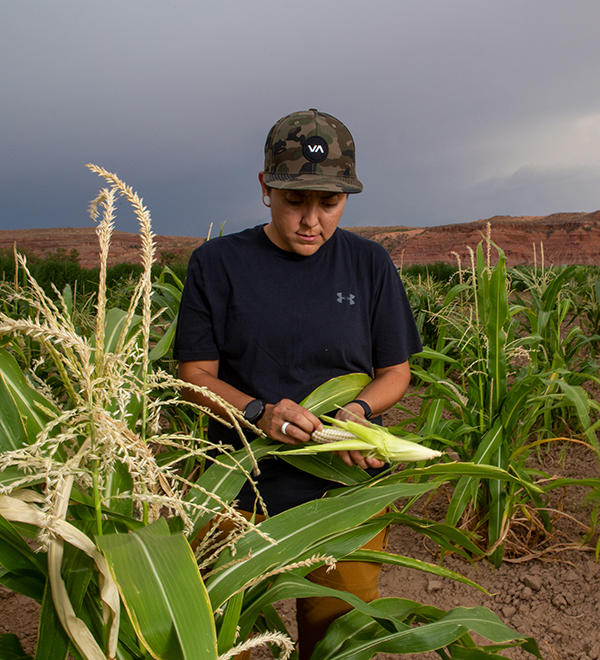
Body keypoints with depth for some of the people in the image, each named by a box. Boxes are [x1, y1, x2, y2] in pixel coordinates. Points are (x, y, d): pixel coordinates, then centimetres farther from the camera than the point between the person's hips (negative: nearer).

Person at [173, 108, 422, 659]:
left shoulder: (369, 265, -1)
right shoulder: (217, 263, -5)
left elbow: (395, 371, 4)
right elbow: (195, 374, -4)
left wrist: (357, 410, -16)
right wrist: (258, 412, -22)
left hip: (346, 493, 1)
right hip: (240, 490, 0)